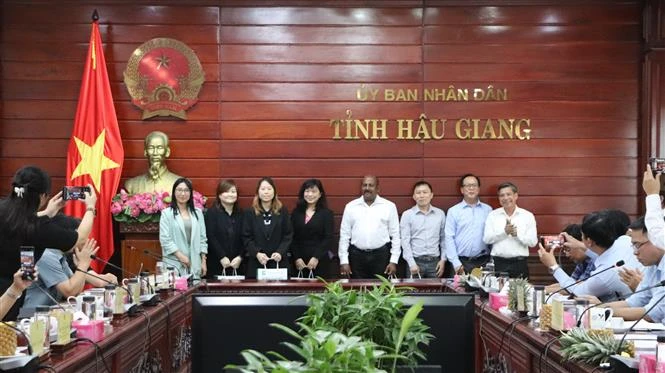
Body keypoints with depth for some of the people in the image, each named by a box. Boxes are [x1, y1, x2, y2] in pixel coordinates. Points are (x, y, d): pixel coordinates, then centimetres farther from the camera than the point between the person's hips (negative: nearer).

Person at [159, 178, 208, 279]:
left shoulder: (197, 213, 13)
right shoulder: (167, 213, 1)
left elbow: (203, 239, 12)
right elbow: (165, 239, -5)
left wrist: (203, 261, 7)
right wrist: (180, 256, -12)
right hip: (175, 264, -3)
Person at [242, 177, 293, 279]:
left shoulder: (282, 211, 7)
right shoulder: (250, 212, 6)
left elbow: (288, 235, 4)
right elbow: (246, 238, 2)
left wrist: (280, 252, -11)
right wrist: (257, 253, -12)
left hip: (278, 262, 0)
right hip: (256, 263, 0)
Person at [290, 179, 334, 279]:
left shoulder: (326, 213, 3)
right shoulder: (296, 212, 10)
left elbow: (328, 239, -4)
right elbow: (292, 237, 6)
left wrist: (316, 257, -13)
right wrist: (296, 258, -5)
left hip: (320, 261, -2)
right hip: (299, 262, 2)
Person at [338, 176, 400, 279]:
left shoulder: (389, 206, 3)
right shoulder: (350, 206, 7)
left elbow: (395, 235, 3)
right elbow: (344, 235, 7)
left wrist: (394, 261, -2)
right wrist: (344, 261, 1)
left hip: (381, 255, -1)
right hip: (357, 256, 1)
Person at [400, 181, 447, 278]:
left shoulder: (440, 214, 7)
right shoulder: (407, 215, 0)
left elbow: (444, 239, 11)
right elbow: (405, 241, -4)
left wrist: (443, 259, 4)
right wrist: (412, 263, -10)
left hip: (435, 262, 2)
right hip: (415, 261, -2)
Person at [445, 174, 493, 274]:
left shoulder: (488, 210, 9)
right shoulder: (453, 211, 4)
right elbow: (449, 238, 0)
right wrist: (456, 263, -7)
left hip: (483, 262, 1)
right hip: (462, 262, -1)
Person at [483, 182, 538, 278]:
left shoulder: (528, 215, 4)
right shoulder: (493, 215, 6)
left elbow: (533, 242, -2)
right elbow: (486, 239, -3)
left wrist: (517, 234, -17)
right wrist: (504, 232, -15)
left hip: (519, 264, 0)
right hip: (498, 263, 1)